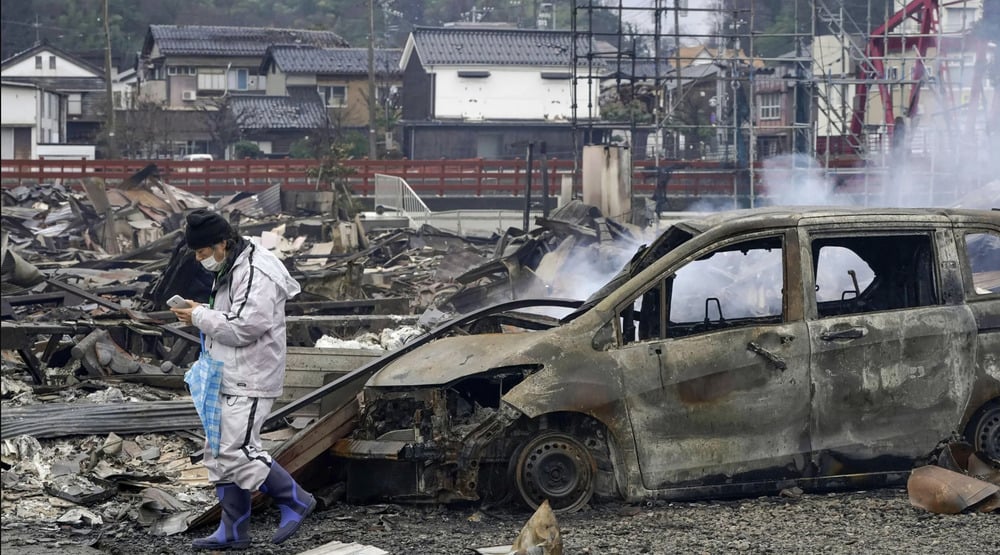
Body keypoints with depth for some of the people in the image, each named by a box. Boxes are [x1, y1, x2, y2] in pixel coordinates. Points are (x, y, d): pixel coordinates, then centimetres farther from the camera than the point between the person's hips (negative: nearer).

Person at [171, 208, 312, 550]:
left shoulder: (256, 275, -20)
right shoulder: (228, 270, 14)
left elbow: (244, 327, -26)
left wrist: (200, 317, -16)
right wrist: (202, 313, 8)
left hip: (250, 381, -11)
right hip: (227, 380, 11)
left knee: (238, 451, -14)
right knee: (219, 454, 11)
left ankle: (295, 501, 2)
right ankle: (233, 531, 17)